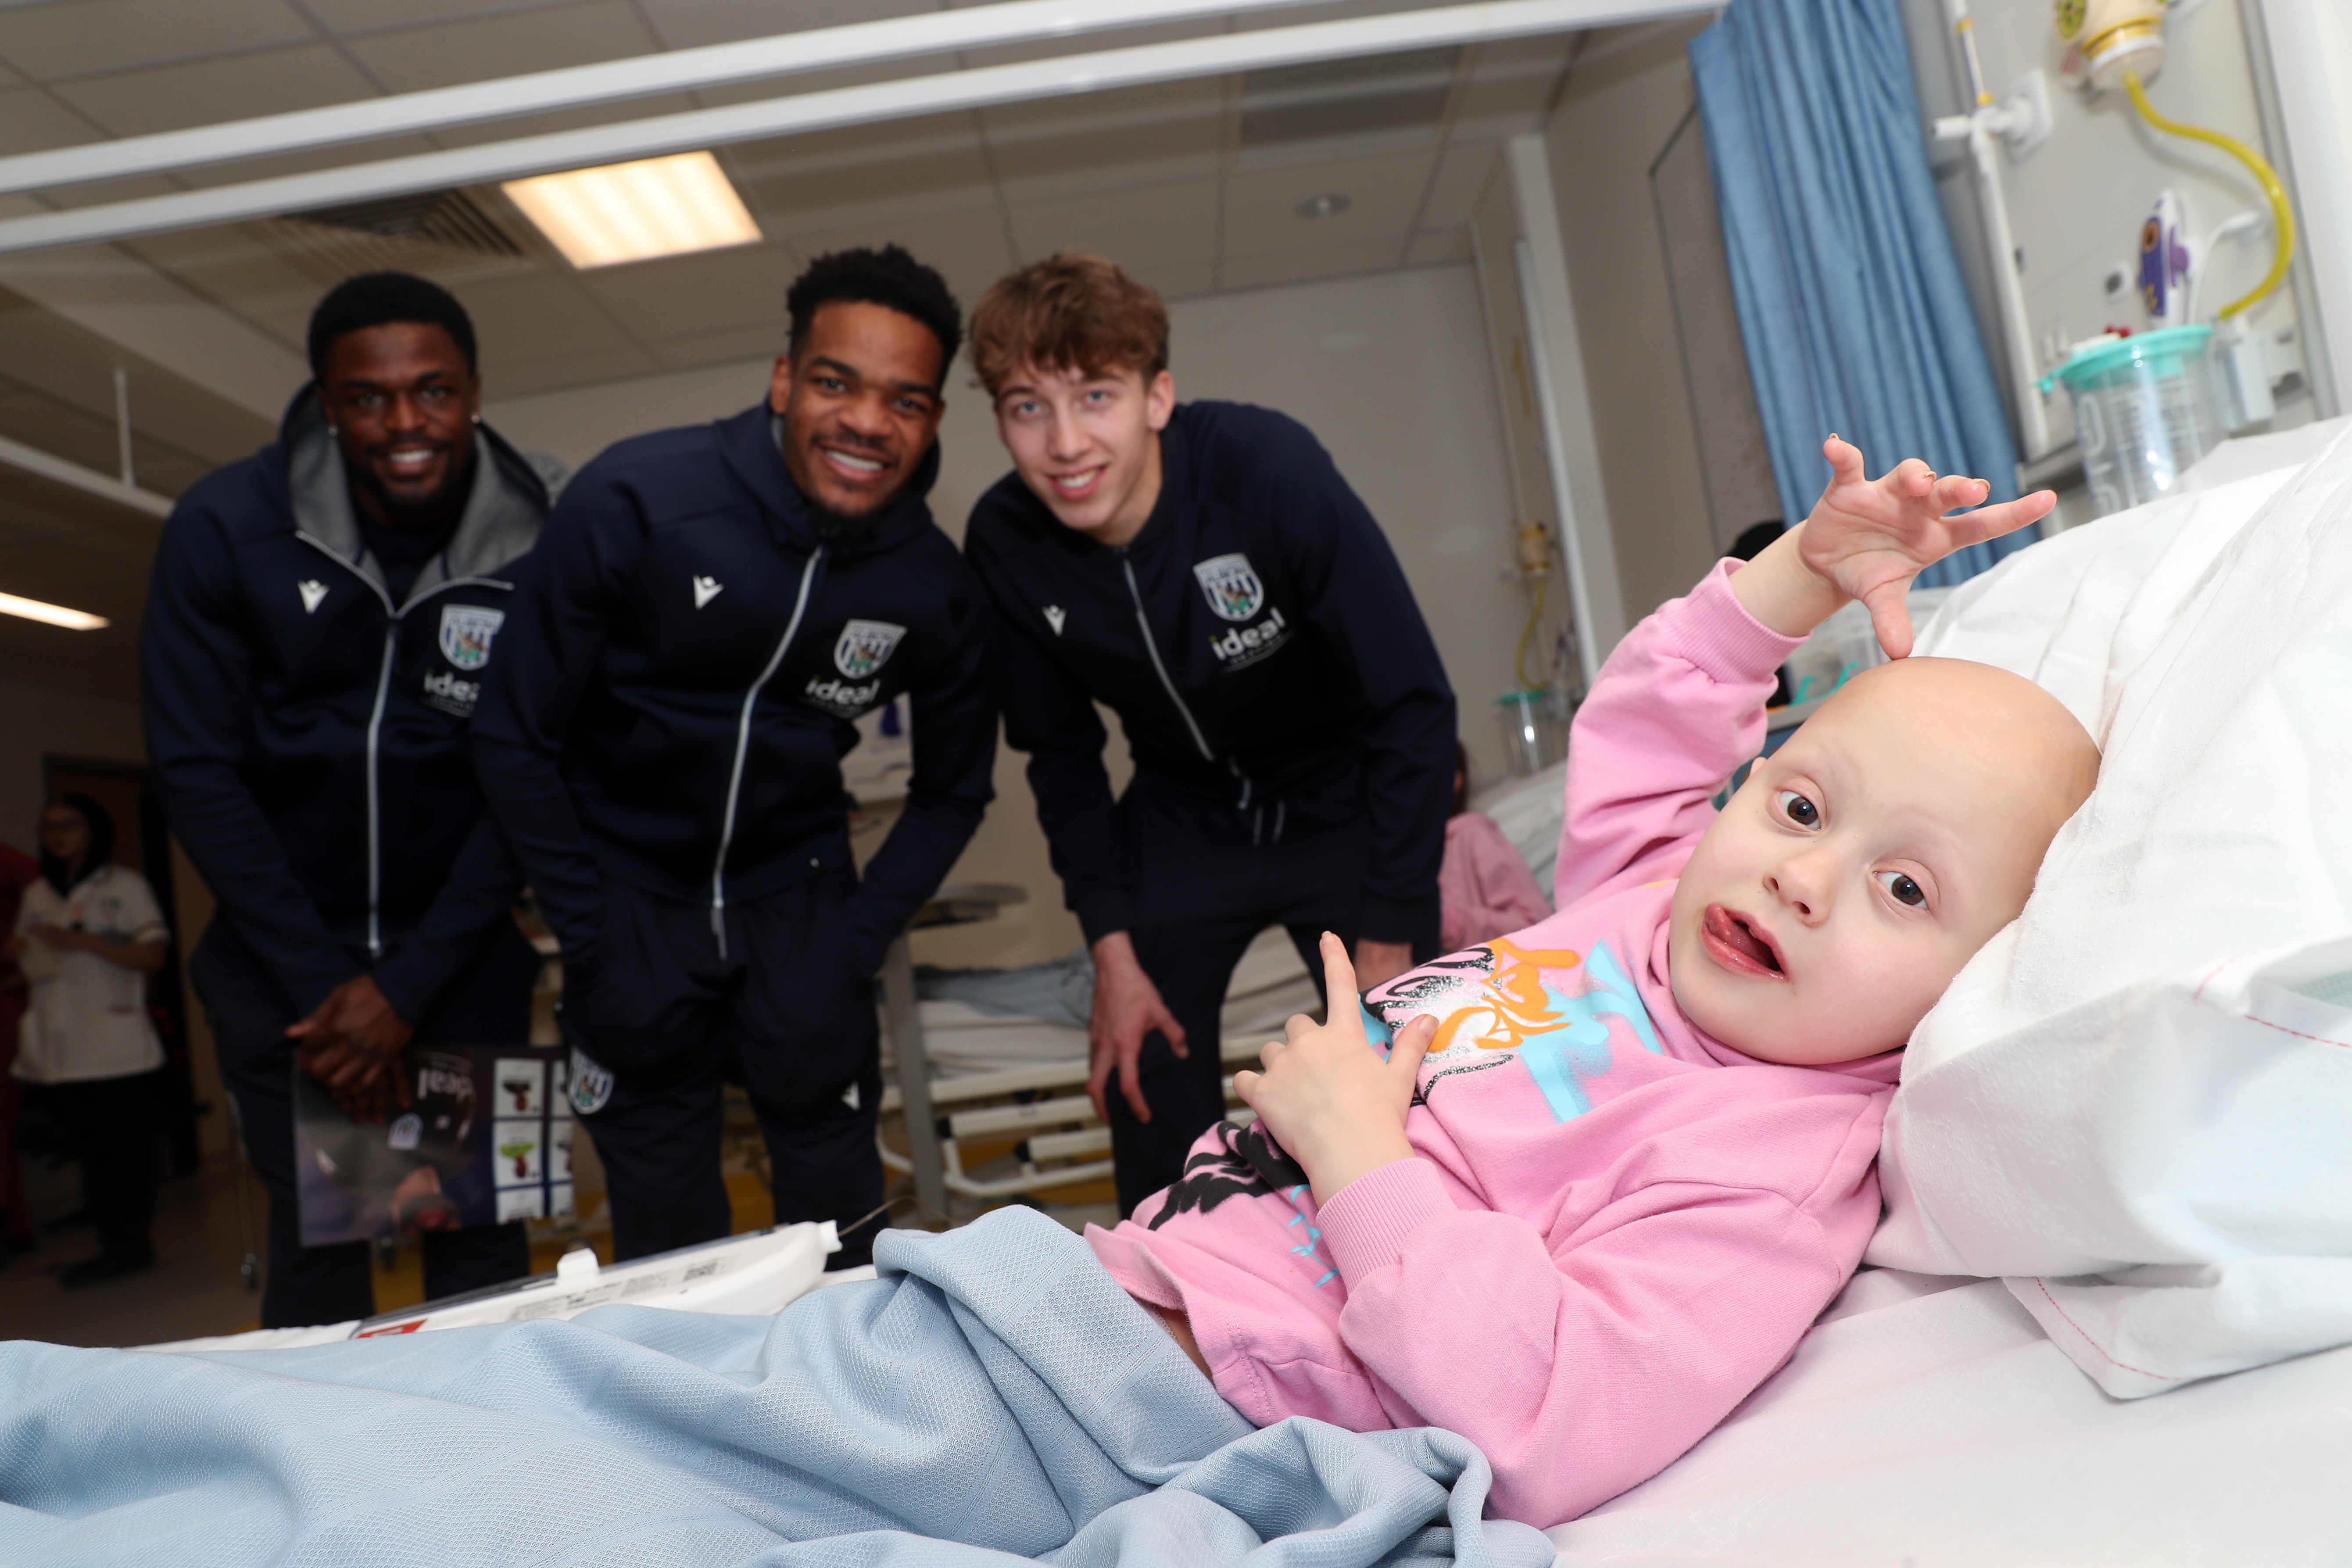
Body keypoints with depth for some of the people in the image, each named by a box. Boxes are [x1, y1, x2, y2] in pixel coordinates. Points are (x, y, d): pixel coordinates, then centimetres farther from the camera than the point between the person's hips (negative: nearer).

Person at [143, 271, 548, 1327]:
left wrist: (407, 985, -11)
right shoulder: (224, 529, -8)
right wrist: (317, 982, -10)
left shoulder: (537, 548, -10)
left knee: (481, 1235, 3)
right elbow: (196, 774, -6)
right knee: (313, 1236, 4)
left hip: (460, 936, 0)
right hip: (282, 939, 1)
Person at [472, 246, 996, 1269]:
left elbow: (952, 789, 2)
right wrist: (593, 941, -12)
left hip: (794, 879, 2)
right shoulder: (632, 504, -22)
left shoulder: (934, 588, -14)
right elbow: (516, 742, -13)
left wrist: (857, 943, -5)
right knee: (660, 1193, 9)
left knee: (828, 1154, 6)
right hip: (631, 884, -1)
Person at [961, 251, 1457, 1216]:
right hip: (1181, 817, 3)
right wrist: (1112, 948, -7)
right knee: (1143, 1084, -1)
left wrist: (1389, 945, -20)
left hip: (1343, 806, -3)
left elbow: (1412, 706, -21)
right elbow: (1061, 751, -1)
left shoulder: (1269, 469, -28)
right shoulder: (1003, 542, -15)